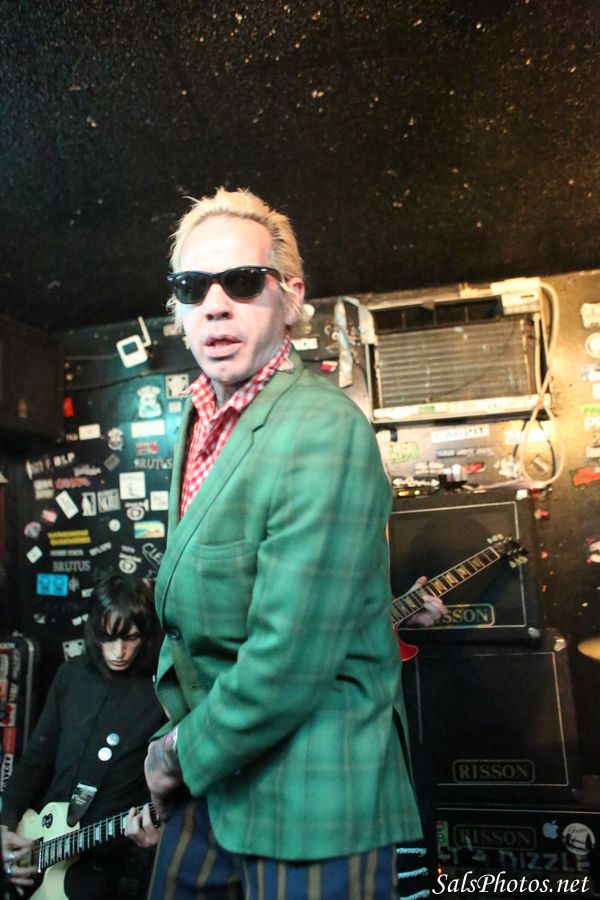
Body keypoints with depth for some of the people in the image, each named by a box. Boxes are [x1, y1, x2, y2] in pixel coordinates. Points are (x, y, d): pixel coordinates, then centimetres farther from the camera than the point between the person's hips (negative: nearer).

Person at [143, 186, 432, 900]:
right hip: (212, 769, 8)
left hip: (313, 793, -8)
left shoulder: (323, 431, -25)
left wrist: (188, 756, -11)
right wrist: (179, 729, 8)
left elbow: (290, 658, -27)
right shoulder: (199, 418, 4)